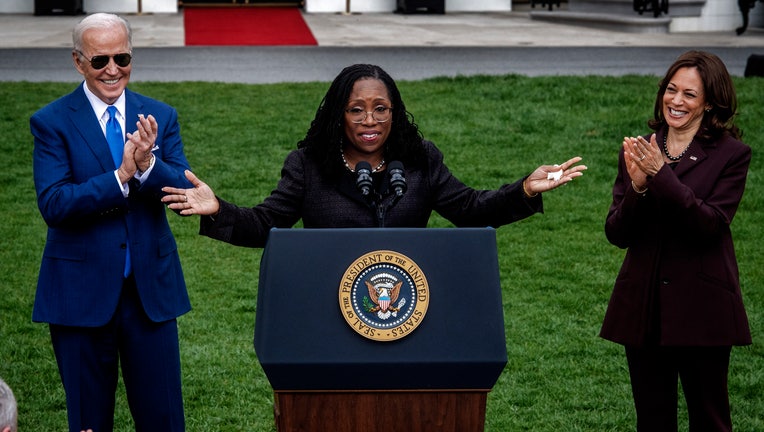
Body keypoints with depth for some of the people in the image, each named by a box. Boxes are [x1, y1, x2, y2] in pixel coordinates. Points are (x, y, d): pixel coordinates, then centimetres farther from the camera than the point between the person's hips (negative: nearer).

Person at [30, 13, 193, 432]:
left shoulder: (160, 116, 5)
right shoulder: (51, 122, -4)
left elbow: (184, 191, -5)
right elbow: (53, 204, -15)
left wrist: (147, 165, -24)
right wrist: (120, 176, -24)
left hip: (151, 287, 2)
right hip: (81, 291, -2)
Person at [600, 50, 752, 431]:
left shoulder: (731, 154, -4)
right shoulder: (637, 152, 6)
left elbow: (711, 224, -17)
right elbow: (617, 234, 1)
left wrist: (662, 175, -24)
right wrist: (637, 187, -17)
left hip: (702, 309, -4)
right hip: (644, 307, 4)